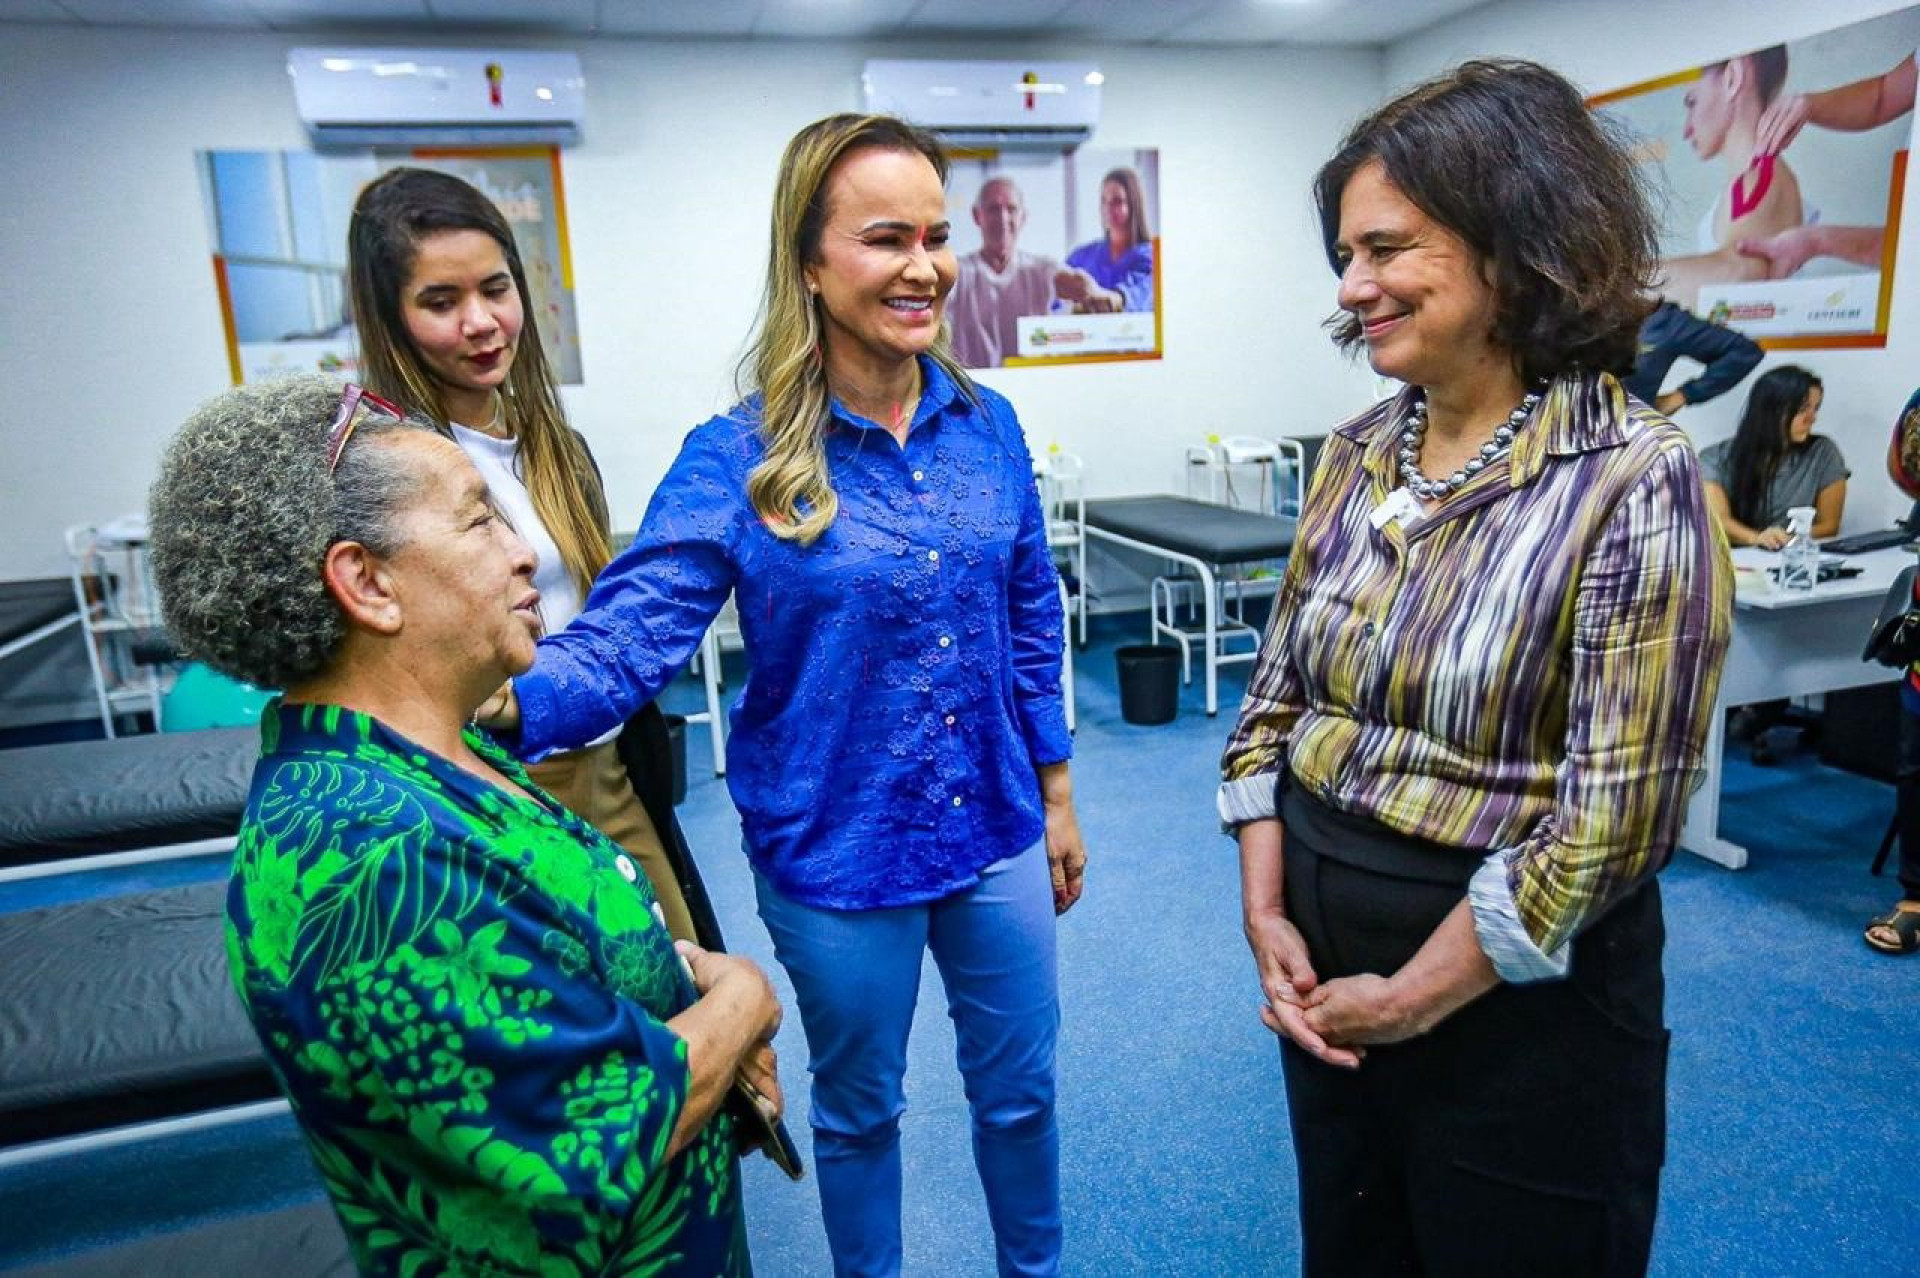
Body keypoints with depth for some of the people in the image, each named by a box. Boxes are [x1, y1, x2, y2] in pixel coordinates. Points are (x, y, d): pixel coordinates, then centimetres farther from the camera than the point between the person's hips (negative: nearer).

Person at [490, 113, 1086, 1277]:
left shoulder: (987, 425, -3)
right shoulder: (737, 461, -16)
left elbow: (1033, 622, 4)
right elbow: (628, 637, -23)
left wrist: (1057, 788, 7)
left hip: (997, 830, 4)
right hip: (835, 849, -3)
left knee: (1019, 1085, 21)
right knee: (860, 1108, 20)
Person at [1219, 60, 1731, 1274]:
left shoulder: (1636, 482, -18)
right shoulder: (1358, 453, 0)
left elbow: (1614, 819, -19)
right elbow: (1276, 692, 4)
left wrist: (1413, 997, -14)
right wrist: (1264, 911, -4)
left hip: (1514, 1000, -5)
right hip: (1326, 951, 6)